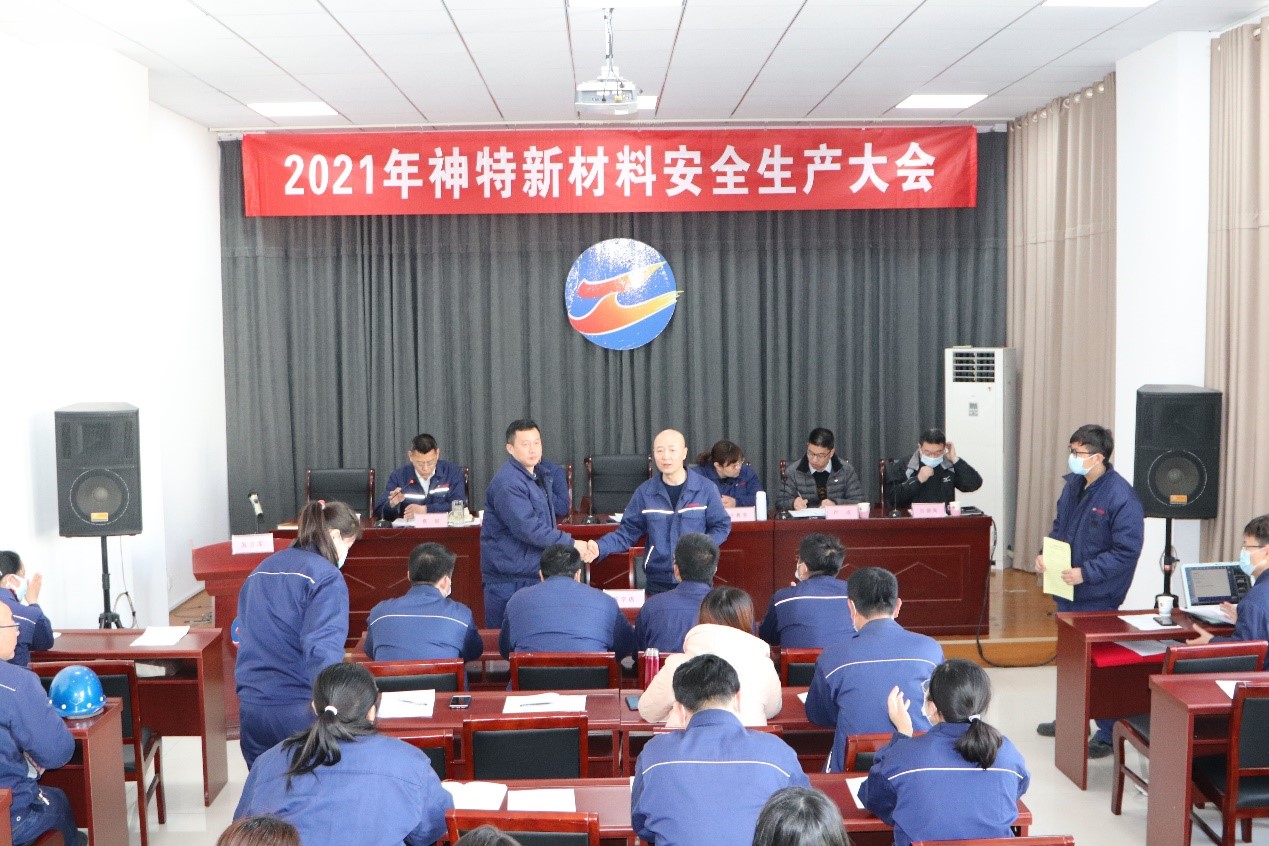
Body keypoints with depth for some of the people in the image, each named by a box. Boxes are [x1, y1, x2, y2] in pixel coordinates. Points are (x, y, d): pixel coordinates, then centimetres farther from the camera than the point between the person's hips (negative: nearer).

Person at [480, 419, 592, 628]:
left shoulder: (539, 477, 13)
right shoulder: (507, 483, -19)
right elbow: (528, 528, -26)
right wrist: (570, 544, -22)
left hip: (535, 574, 9)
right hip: (508, 581, -9)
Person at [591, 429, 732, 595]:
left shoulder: (705, 488, -6)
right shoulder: (644, 492, -2)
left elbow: (721, 526, 2)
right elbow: (628, 532, 1)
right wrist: (600, 547, -17)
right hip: (658, 583, 1)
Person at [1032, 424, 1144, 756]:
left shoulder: (1121, 496, -20)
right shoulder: (1073, 484, 4)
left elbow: (1127, 551, -21)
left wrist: (1086, 573, -25)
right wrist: (1044, 554, 1)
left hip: (1097, 598, -8)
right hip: (1067, 592, 8)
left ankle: (1108, 733, 16)